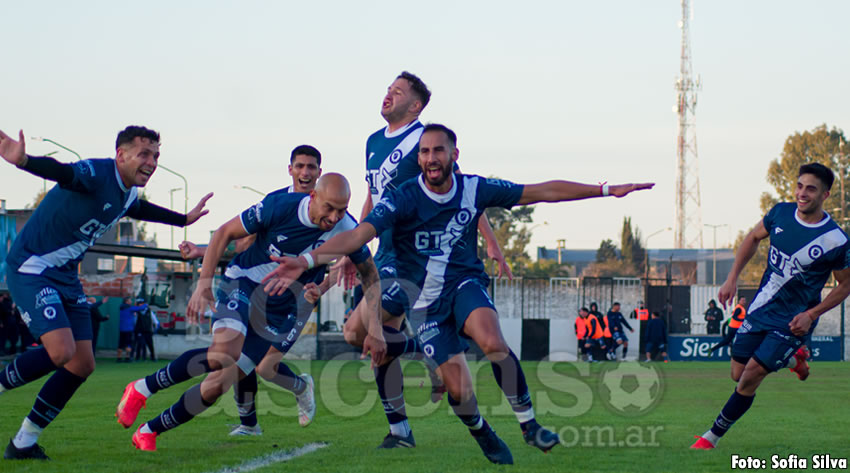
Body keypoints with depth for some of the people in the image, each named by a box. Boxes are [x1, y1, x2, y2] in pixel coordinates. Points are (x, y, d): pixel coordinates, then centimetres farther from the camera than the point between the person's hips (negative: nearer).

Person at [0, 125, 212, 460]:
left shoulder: (129, 194, 7)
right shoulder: (95, 174, -21)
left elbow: (139, 209, 33)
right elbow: (62, 172, -42)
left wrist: (184, 219, 44)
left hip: (66, 278, 9)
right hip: (30, 269, -9)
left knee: (83, 364, 3)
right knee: (61, 351, -26)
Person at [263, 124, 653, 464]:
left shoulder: (474, 189, -7)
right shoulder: (402, 199, -16)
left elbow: (542, 192, 1)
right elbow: (360, 234, -29)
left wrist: (607, 190, 2)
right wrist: (307, 260, -46)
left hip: (465, 283, 1)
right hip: (424, 301, -1)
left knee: (492, 342, -31)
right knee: (459, 390, -10)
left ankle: (529, 423, -14)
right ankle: (482, 435, 24)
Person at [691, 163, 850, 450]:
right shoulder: (781, 213, -8)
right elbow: (754, 238, 11)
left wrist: (811, 314, -15)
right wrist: (732, 279, 5)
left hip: (792, 320, -5)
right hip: (761, 308, 5)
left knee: (751, 376, -11)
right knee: (738, 374, 10)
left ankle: (711, 438, 3)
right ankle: (792, 359, 38)